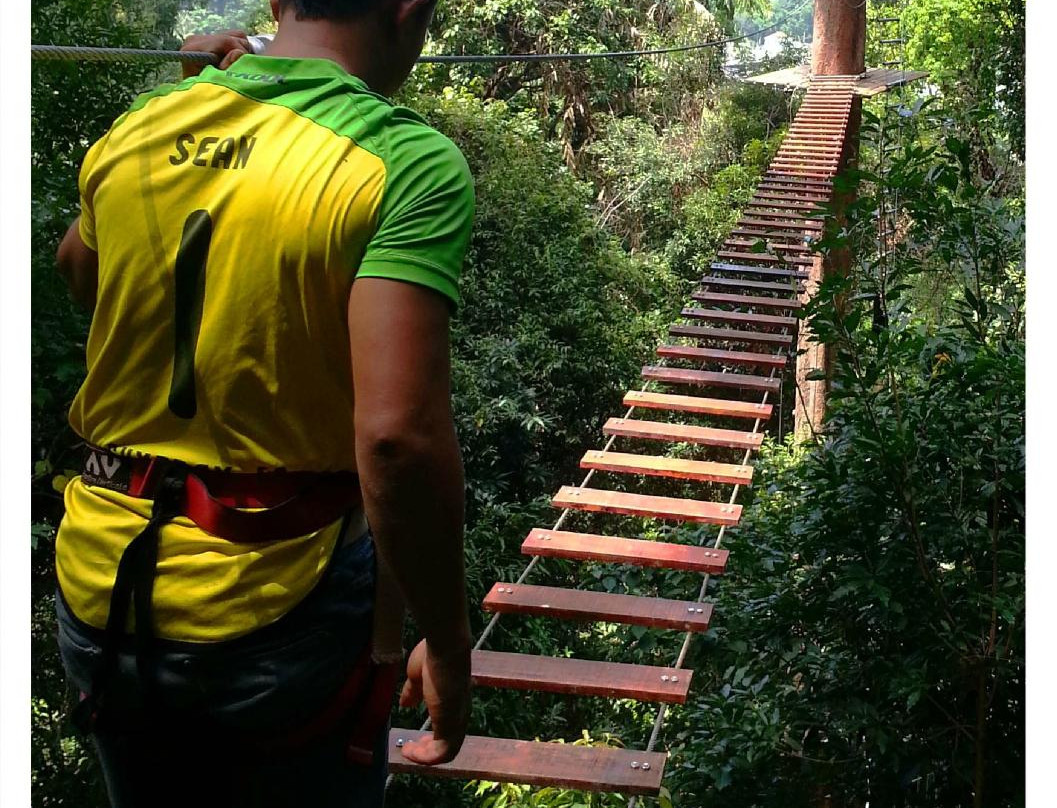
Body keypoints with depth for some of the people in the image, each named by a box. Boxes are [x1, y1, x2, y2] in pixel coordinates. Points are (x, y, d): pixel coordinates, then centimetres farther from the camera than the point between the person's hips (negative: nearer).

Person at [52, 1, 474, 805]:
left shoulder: (138, 128, 0)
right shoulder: (408, 160, -18)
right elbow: (398, 434, -28)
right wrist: (448, 642, -15)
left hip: (103, 593, 5)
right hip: (276, 612, -4)